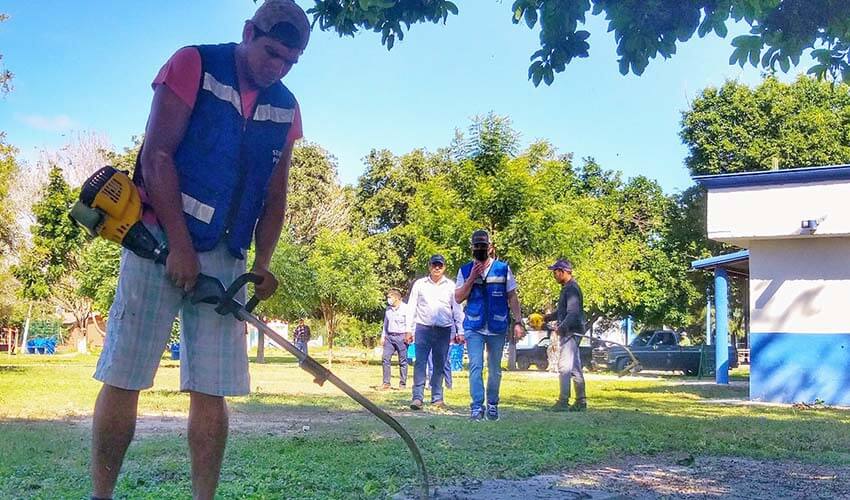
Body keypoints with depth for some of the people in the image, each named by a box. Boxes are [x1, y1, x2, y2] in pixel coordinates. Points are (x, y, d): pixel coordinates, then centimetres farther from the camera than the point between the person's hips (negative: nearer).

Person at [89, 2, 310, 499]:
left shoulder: (286, 108, 11)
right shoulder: (193, 65, -3)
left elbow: (274, 197, 14)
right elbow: (157, 156, -9)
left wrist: (261, 265, 0)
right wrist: (180, 246, -13)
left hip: (225, 256, 4)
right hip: (162, 239, -4)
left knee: (211, 389, 2)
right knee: (124, 378, -2)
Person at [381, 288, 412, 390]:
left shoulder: (405, 308, -3)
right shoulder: (388, 309, 15)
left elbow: (409, 324, -6)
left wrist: (408, 335, -13)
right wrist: (383, 336, 18)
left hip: (401, 336, -5)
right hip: (389, 336, 5)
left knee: (403, 361, 0)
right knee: (385, 358, -3)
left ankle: (403, 383, 7)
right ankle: (386, 383, 2)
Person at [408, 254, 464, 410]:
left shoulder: (451, 286, 9)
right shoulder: (419, 284, 8)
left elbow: (457, 310, 10)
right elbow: (412, 308, 8)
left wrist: (460, 331, 3)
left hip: (444, 330, 1)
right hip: (423, 328, -1)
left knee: (439, 364, 5)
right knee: (420, 363, -8)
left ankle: (437, 398, 11)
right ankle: (417, 397, -9)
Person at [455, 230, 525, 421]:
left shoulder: (503, 268, 5)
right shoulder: (465, 270, 6)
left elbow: (512, 297, 6)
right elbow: (458, 298, 1)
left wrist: (518, 322, -2)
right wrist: (472, 278, -11)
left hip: (498, 327, 1)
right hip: (474, 327, -1)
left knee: (495, 369, 10)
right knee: (475, 367, -10)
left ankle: (492, 405, 23)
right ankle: (477, 407, -11)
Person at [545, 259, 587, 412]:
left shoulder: (572, 289, -14)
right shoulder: (566, 288, 18)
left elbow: (573, 313, -25)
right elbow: (561, 311, 25)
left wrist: (562, 327, -32)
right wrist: (546, 318, 17)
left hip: (571, 331, -11)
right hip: (569, 332, 11)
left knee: (564, 366, -12)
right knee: (575, 367, 13)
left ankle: (563, 402, -12)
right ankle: (581, 402, 18)